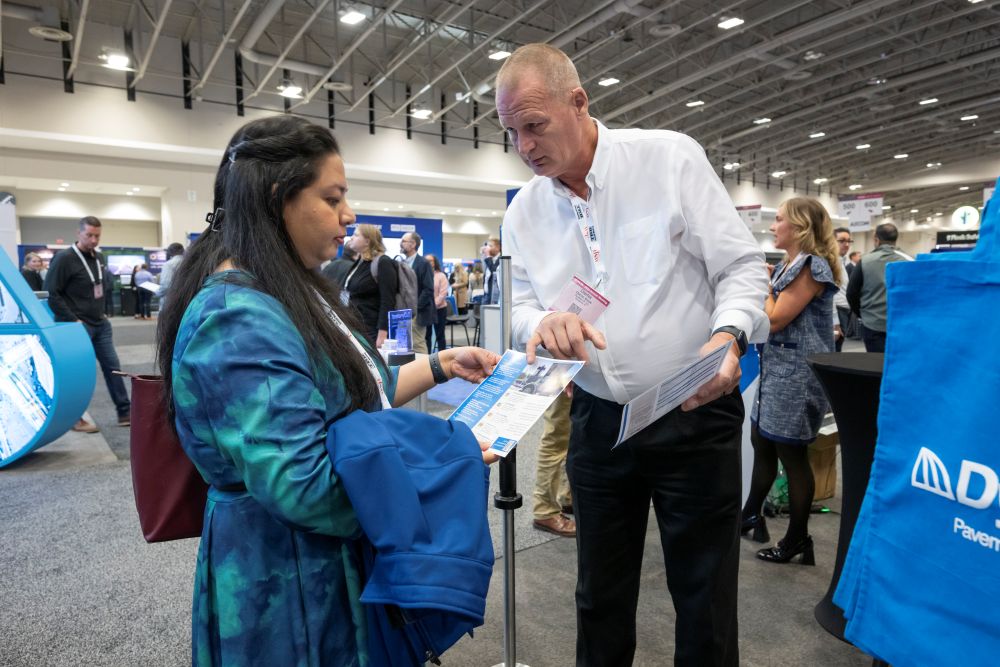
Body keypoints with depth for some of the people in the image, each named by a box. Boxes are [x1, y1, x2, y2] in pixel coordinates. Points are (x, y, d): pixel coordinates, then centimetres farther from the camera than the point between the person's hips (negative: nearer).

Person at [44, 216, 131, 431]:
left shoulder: (99, 258, 10)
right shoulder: (64, 258, -13)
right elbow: (50, 294, -15)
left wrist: (102, 312, 12)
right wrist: (72, 320, -17)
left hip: (100, 324, 7)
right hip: (78, 325, -7)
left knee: (112, 366, 7)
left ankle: (124, 413, 13)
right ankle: (74, 417, 15)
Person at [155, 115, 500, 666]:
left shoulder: (289, 293, 5)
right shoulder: (237, 319, -27)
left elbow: (354, 392, 14)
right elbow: (302, 486, -32)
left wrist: (442, 365, 7)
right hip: (286, 581, -9)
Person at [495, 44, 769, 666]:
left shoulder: (671, 157, -8)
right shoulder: (524, 211, 3)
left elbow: (742, 266, -7)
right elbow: (520, 303, 6)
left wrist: (729, 334, -27)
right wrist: (542, 322, -18)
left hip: (694, 415, -3)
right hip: (598, 421, 4)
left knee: (705, 603, 11)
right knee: (600, 597, 19)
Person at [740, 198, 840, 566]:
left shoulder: (812, 266, -15)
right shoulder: (788, 265, 13)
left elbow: (774, 319, -19)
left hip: (797, 371, -10)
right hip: (776, 366, 10)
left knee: (792, 454, 0)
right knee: (761, 443, 16)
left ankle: (797, 539, 15)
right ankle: (751, 515, 32)